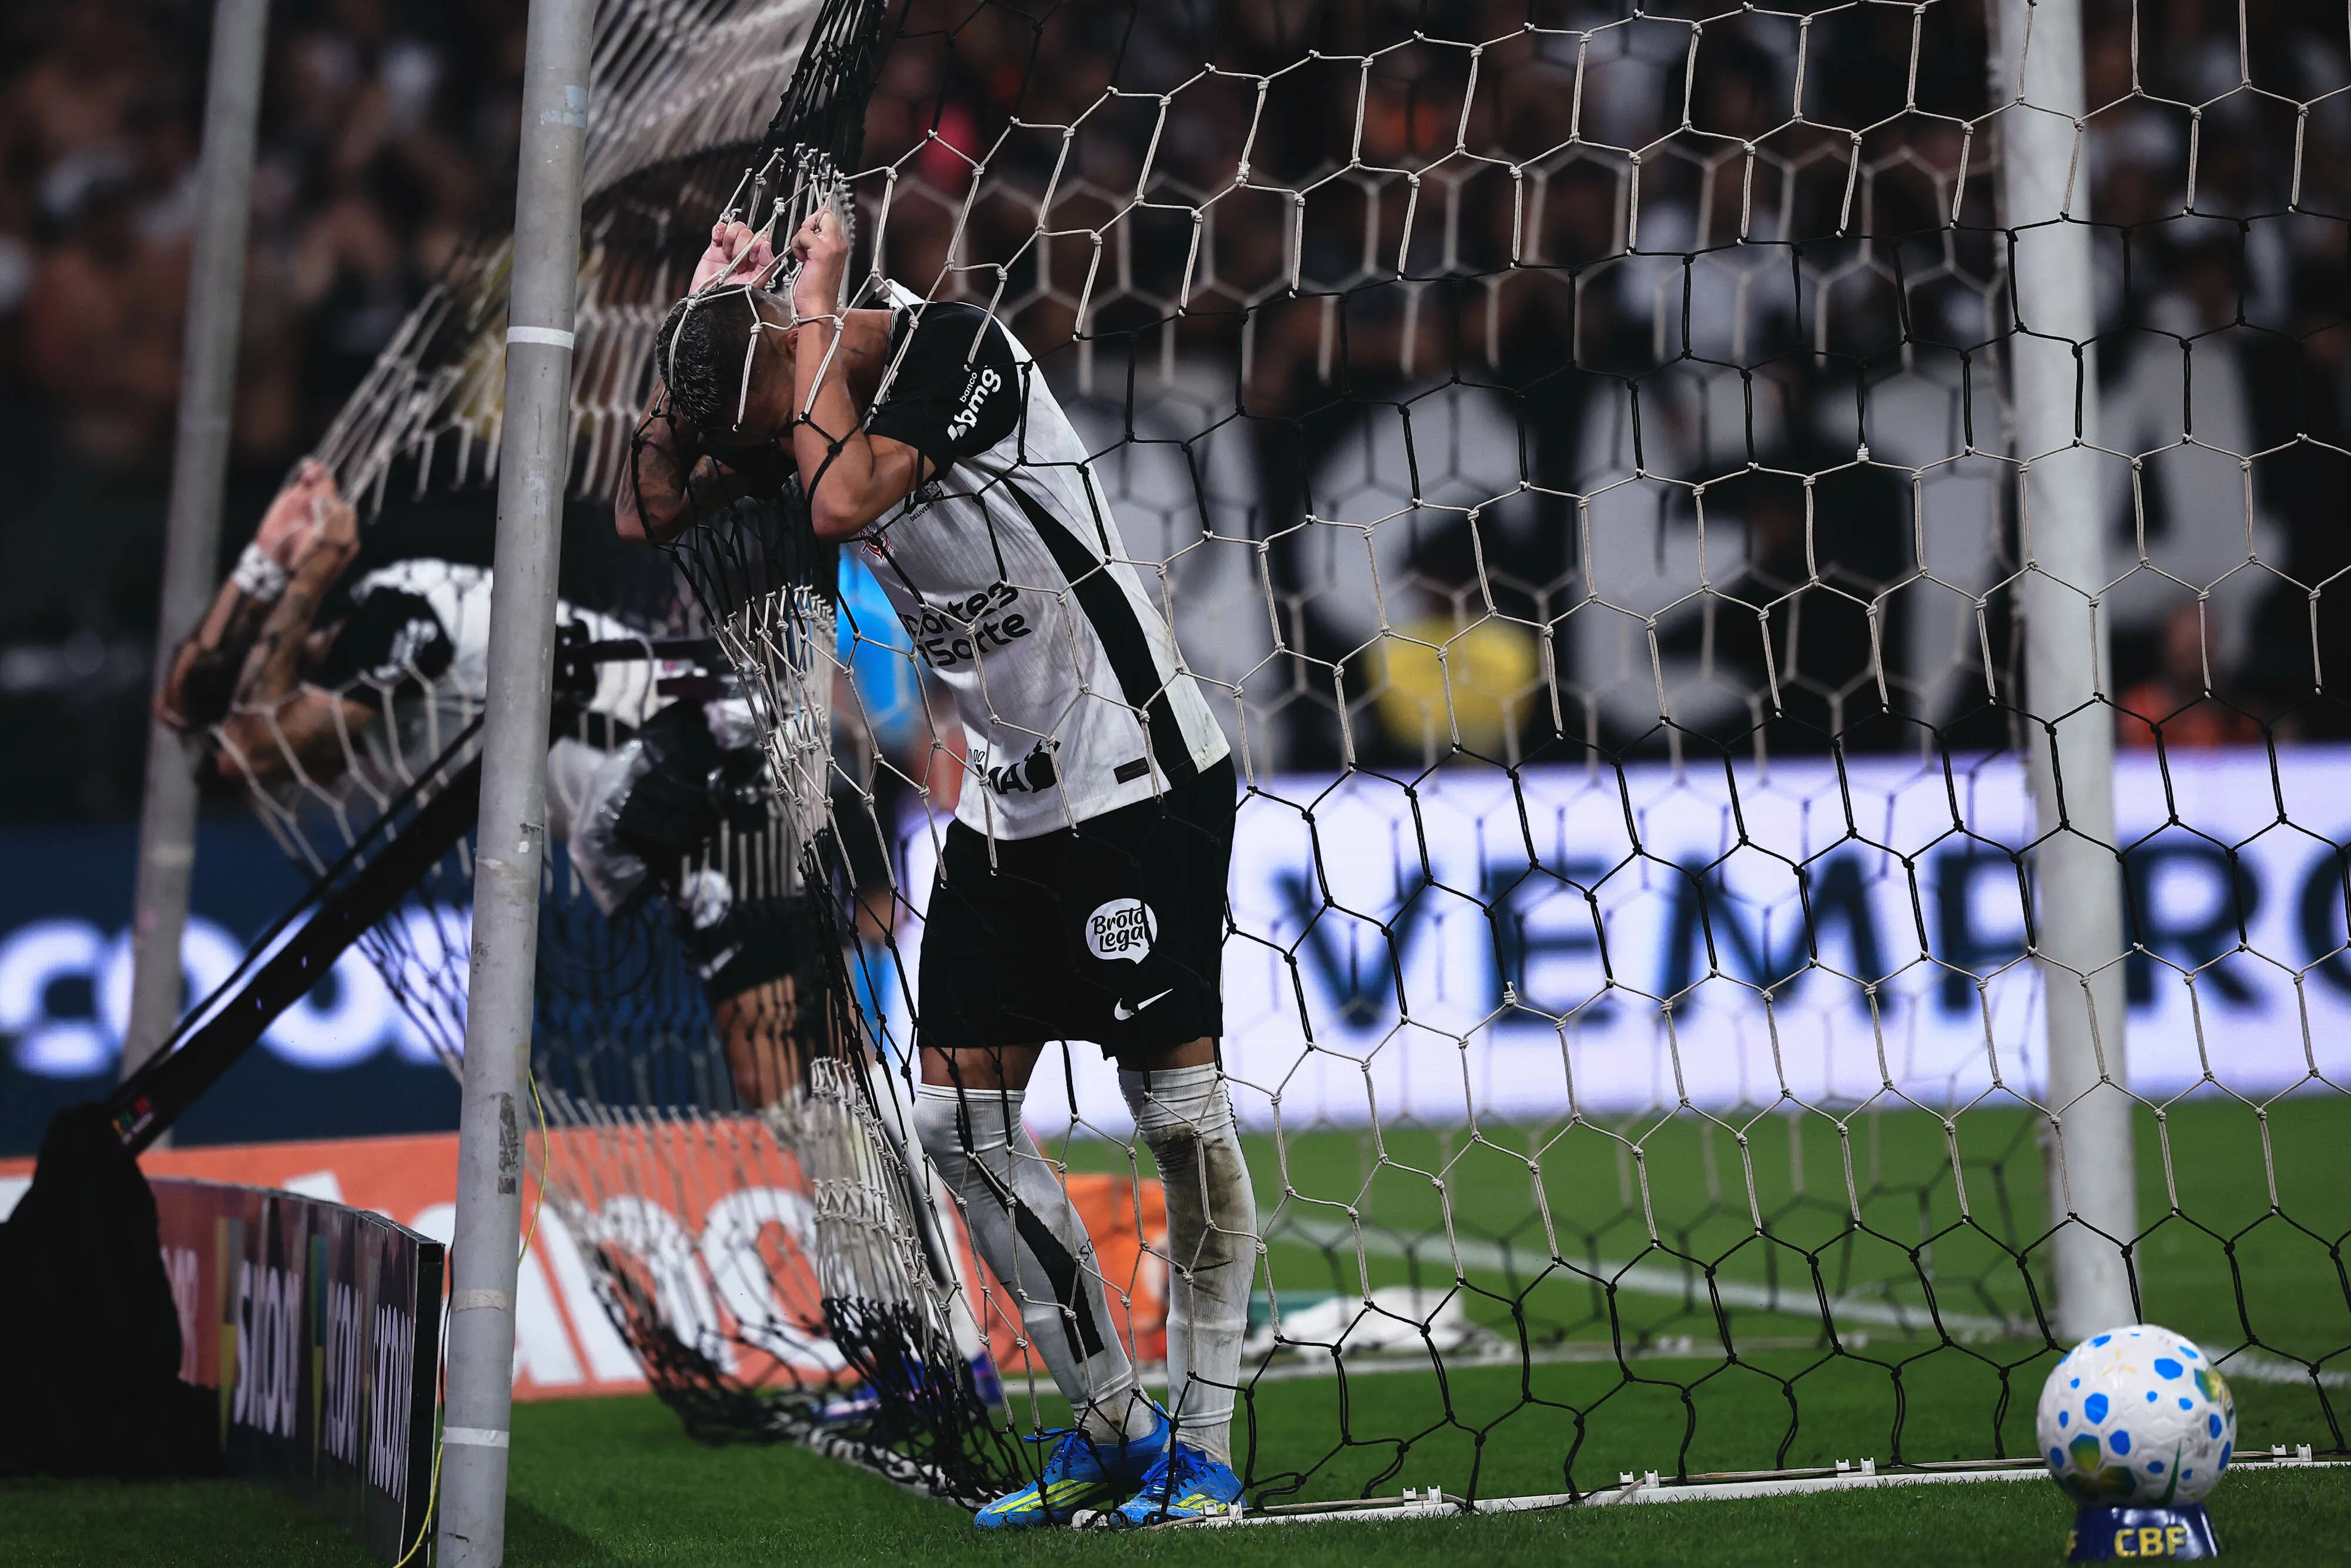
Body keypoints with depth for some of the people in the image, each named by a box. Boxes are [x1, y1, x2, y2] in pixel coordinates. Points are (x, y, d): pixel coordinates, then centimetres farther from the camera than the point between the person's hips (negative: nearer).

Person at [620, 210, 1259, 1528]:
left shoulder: (954, 348, -19)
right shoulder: (791, 402, 5)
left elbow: (844, 502, -31)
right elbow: (649, 514, 5)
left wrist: (815, 307, -19)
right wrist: (706, 309, -2)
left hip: (1144, 777, -8)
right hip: (1007, 803, 8)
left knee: (1179, 1107, -6)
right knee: (963, 1123, 3)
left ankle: (1204, 1447, 4)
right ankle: (1111, 1430, 13)